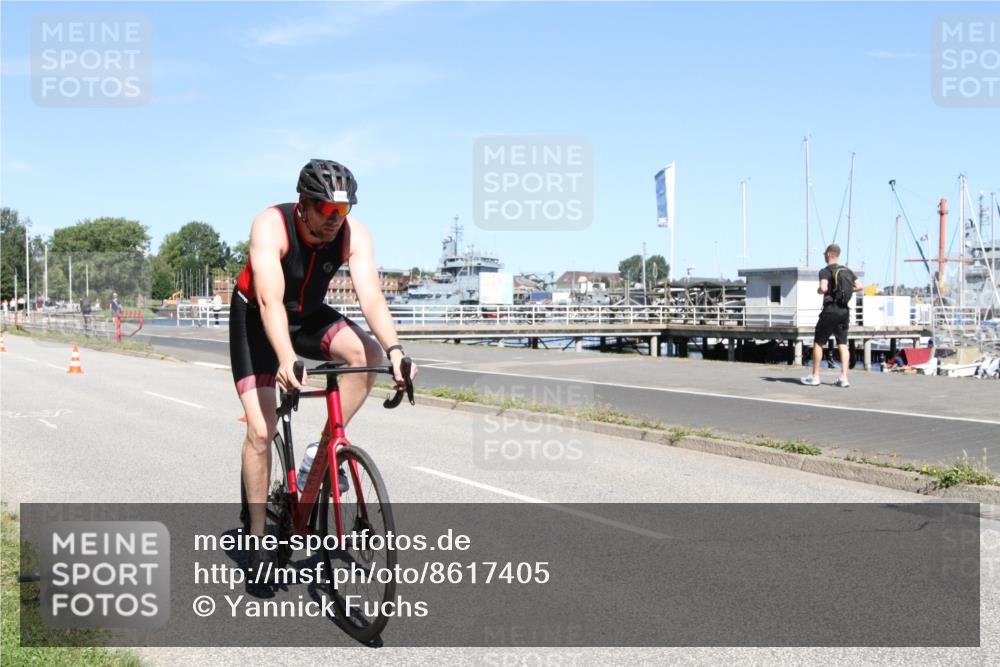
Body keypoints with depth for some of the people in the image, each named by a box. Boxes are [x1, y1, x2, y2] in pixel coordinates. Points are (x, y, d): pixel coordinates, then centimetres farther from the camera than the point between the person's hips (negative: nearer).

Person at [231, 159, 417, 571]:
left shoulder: (353, 234, -22)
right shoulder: (270, 226, -32)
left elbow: (371, 296, -33)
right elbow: (269, 300, -43)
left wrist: (394, 349, -51)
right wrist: (286, 360, -58)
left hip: (309, 315, 3)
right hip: (256, 319, -3)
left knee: (368, 353, -27)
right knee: (261, 430, -10)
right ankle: (258, 536, 4)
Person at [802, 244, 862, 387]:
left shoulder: (825, 271, -9)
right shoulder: (847, 271, 10)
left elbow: (824, 288, -25)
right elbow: (860, 286, 7)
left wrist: (819, 290, -4)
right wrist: (846, 290, 12)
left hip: (830, 310, -6)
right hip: (844, 311, 6)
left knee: (818, 343, 6)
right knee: (843, 344, 5)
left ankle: (815, 376, 9)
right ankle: (844, 378, -3)